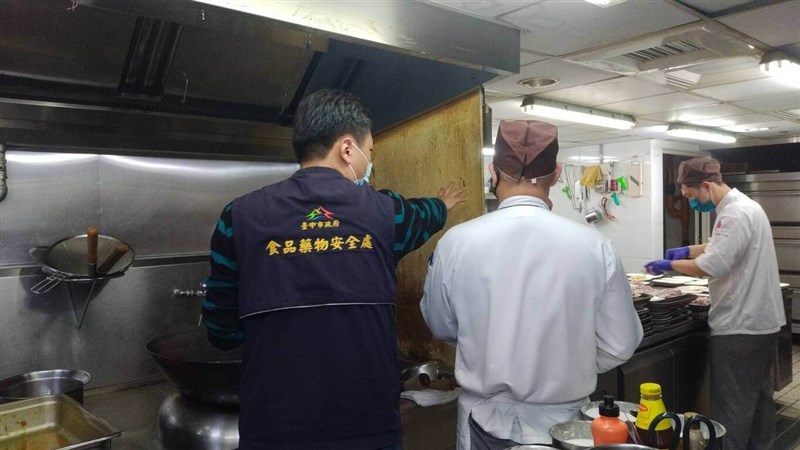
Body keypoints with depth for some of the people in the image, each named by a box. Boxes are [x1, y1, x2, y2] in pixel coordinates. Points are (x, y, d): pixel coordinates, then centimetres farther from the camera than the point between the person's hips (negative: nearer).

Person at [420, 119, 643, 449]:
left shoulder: (456, 242, -17)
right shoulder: (594, 246, -16)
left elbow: (441, 327, 0)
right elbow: (619, 346, -6)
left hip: (487, 421, 0)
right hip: (563, 421, 1)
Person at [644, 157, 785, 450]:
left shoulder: (736, 214, -22)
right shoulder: (740, 206, 11)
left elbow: (713, 266, -28)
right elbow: (724, 248, 24)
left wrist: (669, 265, -16)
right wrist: (688, 250, 11)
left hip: (740, 325, -10)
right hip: (760, 320, 10)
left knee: (732, 403, 0)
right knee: (758, 395, 21)